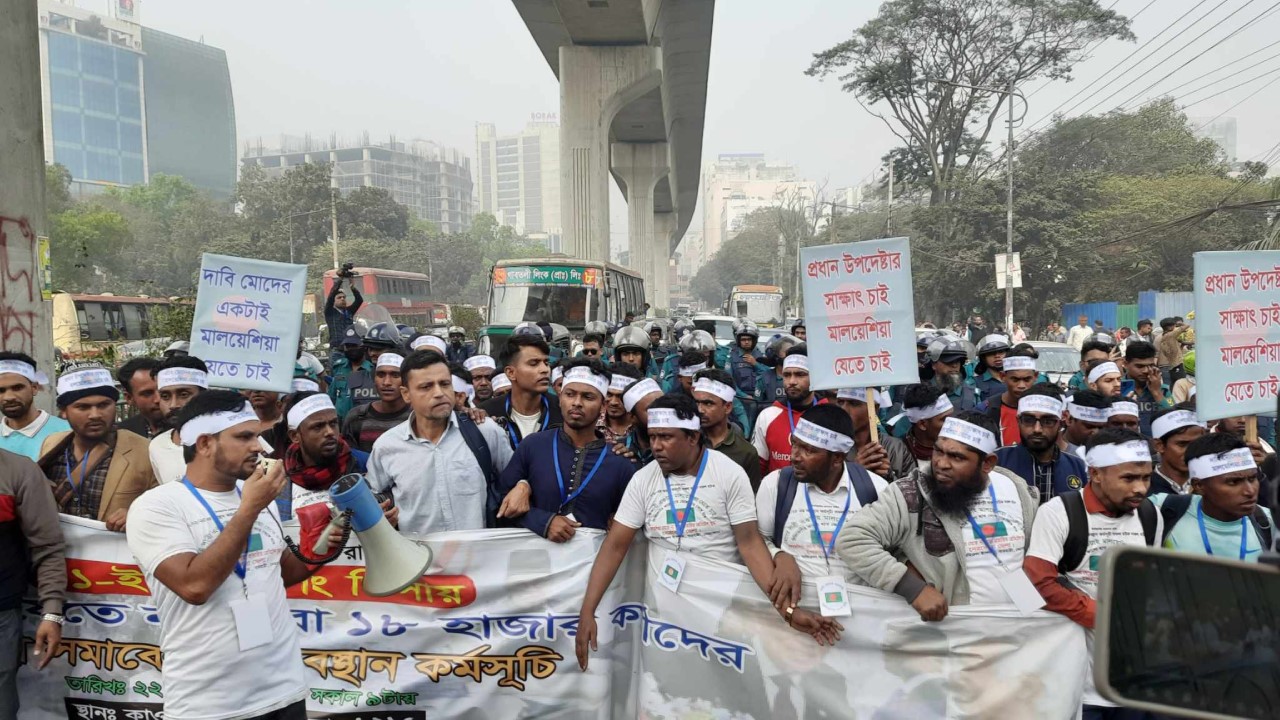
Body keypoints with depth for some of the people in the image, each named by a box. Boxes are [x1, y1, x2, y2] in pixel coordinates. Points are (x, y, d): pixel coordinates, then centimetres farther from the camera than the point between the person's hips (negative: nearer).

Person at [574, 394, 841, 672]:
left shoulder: (730, 474, -10)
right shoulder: (642, 479, -2)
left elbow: (750, 543, -13)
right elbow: (615, 546, -4)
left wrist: (788, 609, -23)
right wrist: (587, 611, -13)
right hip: (665, 594, 2)